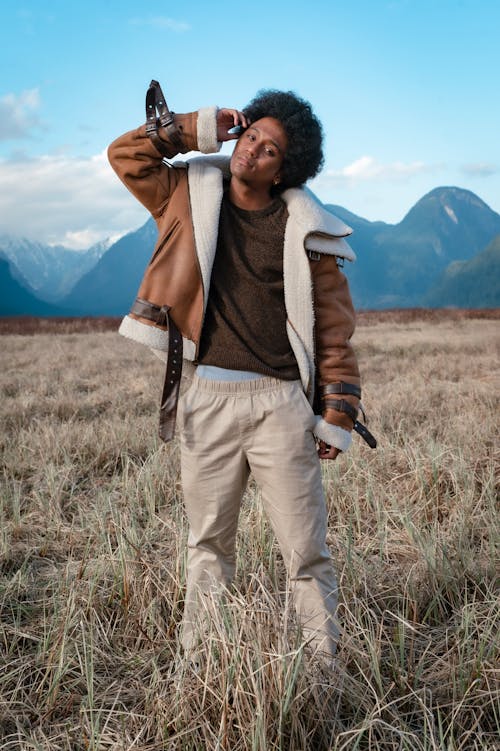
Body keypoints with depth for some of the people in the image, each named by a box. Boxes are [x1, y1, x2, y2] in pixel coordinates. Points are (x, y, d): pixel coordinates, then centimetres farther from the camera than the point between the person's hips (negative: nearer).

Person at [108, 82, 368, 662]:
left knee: (305, 549, 2)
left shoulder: (303, 230, 0)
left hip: (282, 403, -2)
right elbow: (125, 155, 15)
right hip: (208, 400, 2)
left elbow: (334, 327, 2)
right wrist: (196, 130, 4)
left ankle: (323, 659, 14)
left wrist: (337, 416, -2)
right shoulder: (192, 195, 9)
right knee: (208, 544, 13)